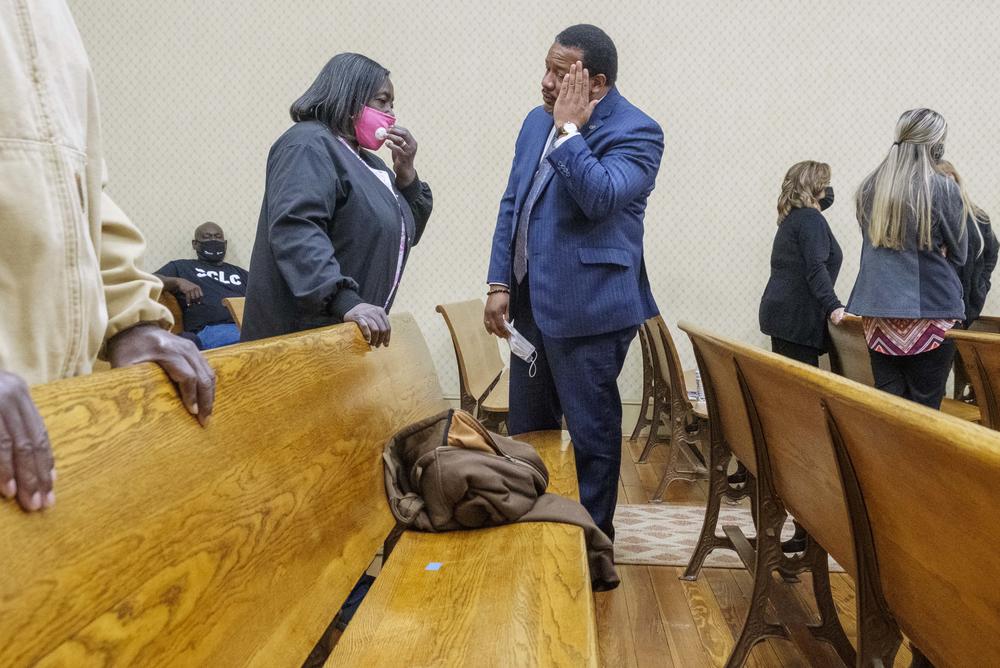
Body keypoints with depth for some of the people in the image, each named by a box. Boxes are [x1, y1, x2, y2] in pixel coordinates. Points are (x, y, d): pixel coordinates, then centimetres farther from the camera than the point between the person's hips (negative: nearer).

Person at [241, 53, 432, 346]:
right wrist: (345, 301, -38)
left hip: (353, 331, 9)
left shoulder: (365, 160, 18)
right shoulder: (309, 146, -11)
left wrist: (405, 172, 3)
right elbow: (294, 231, -27)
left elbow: (406, 232, 19)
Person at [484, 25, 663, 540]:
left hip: (586, 305, -8)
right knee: (526, 431, 17)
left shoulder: (635, 132, -11)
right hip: (530, 300, 8)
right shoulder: (537, 121, 12)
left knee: (591, 431, 5)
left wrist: (570, 129, -18)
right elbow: (512, 205, 13)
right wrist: (500, 284, 8)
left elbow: (600, 198, -27)